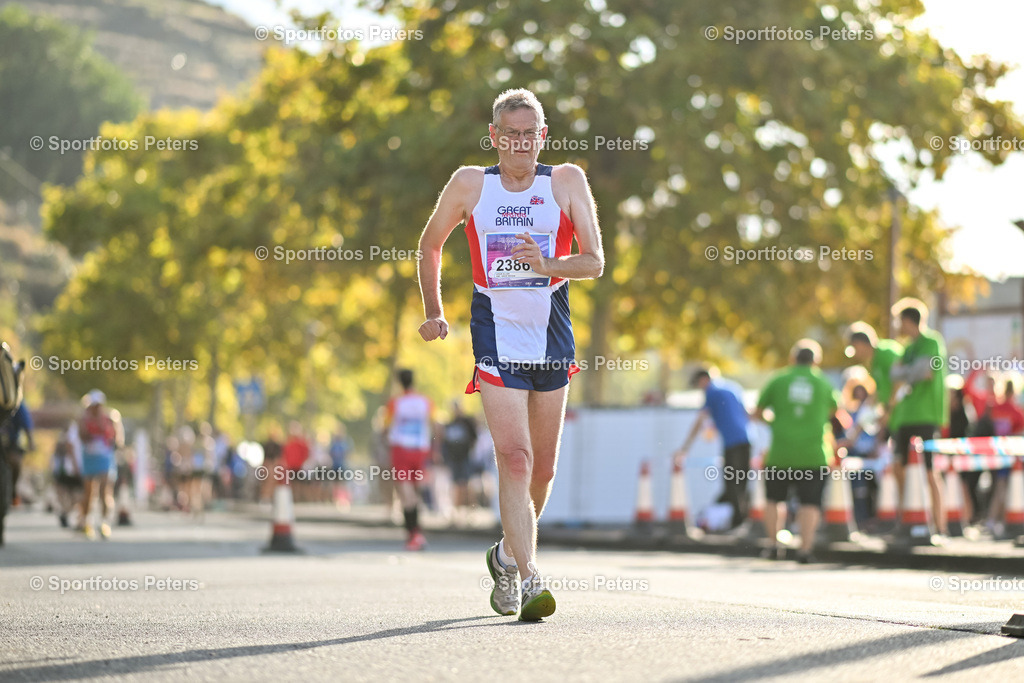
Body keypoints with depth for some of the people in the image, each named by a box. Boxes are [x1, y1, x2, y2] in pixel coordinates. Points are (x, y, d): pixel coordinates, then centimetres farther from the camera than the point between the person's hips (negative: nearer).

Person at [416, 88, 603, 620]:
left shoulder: (567, 181, 1)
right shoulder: (470, 183, 1)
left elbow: (595, 262, -5)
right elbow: (431, 243, 17)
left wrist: (547, 266, -24)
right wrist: (433, 312, 13)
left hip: (552, 339, 2)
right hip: (496, 341, -2)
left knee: (542, 468, 11)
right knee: (514, 458, -17)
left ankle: (508, 554, 36)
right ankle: (530, 581, -20)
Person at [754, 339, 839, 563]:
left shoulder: (778, 380, 6)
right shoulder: (824, 383, 8)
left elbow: (757, 413, 12)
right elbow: (834, 410, 28)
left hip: (781, 453, 1)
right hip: (814, 454, -1)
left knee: (774, 499, 18)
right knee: (810, 503, -2)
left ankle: (773, 545, 16)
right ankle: (805, 548, -17)